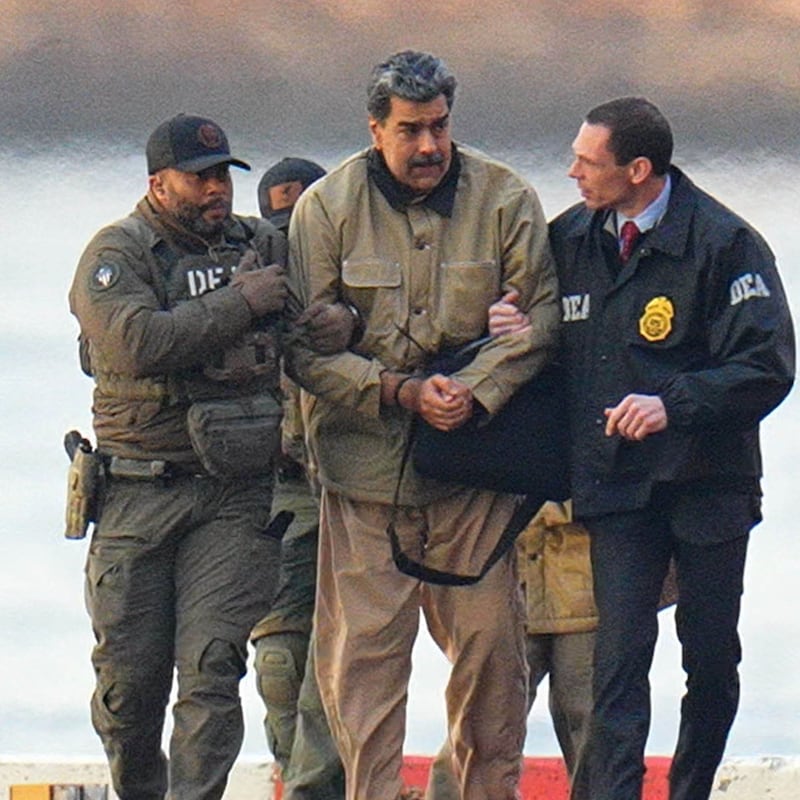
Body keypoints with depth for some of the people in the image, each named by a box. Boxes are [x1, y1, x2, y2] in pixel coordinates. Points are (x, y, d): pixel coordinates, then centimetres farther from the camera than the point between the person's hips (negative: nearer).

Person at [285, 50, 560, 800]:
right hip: (364, 457, -1)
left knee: (489, 640, 3)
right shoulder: (327, 208, -1)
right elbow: (305, 345, -3)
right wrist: (399, 392, -14)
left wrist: (475, 388, -16)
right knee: (361, 648, -3)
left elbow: (539, 314, -1)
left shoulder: (504, 201, 0)